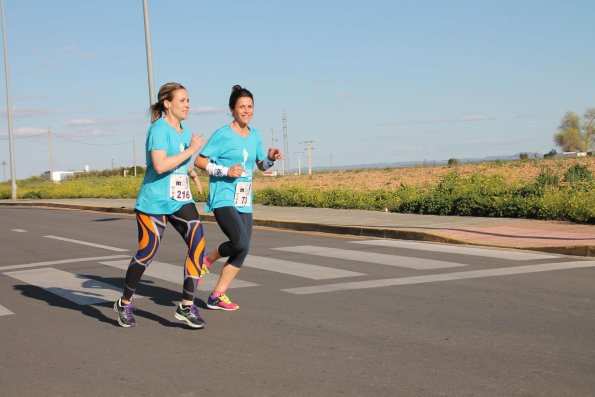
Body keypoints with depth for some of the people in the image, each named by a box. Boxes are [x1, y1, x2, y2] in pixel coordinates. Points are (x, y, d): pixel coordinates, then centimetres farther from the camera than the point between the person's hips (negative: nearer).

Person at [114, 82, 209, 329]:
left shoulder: (184, 132, 12)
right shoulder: (159, 129, -13)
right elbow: (160, 165, -26)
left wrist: (191, 172, 12)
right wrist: (191, 149, -21)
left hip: (181, 201, 7)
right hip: (154, 203, -7)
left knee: (198, 245, -10)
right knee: (146, 254, 3)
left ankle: (187, 306, -3)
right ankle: (124, 304, 25)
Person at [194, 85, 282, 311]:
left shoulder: (254, 136, 11)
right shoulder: (223, 135, -8)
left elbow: (261, 165, 23)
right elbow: (199, 161, -8)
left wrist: (271, 158, 1)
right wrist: (226, 171, -18)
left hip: (244, 203, 7)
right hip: (223, 199, -7)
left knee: (242, 251, 3)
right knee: (240, 243, -23)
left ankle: (217, 297, 14)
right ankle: (207, 260, 7)